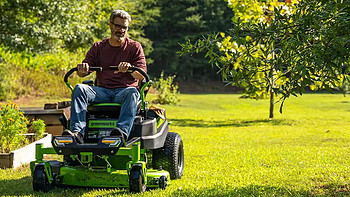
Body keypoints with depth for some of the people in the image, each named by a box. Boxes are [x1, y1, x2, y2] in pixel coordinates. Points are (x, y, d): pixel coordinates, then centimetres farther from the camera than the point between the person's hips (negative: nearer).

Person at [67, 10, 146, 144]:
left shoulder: (135, 47, 11)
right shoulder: (98, 47, 17)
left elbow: (141, 75, -1)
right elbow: (82, 74, 11)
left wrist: (130, 68, -24)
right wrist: (82, 68, -15)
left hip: (124, 90, -2)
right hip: (103, 91, 2)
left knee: (132, 92, -37)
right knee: (79, 89, -25)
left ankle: (123, 131, -58)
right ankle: (77, 132, -41)